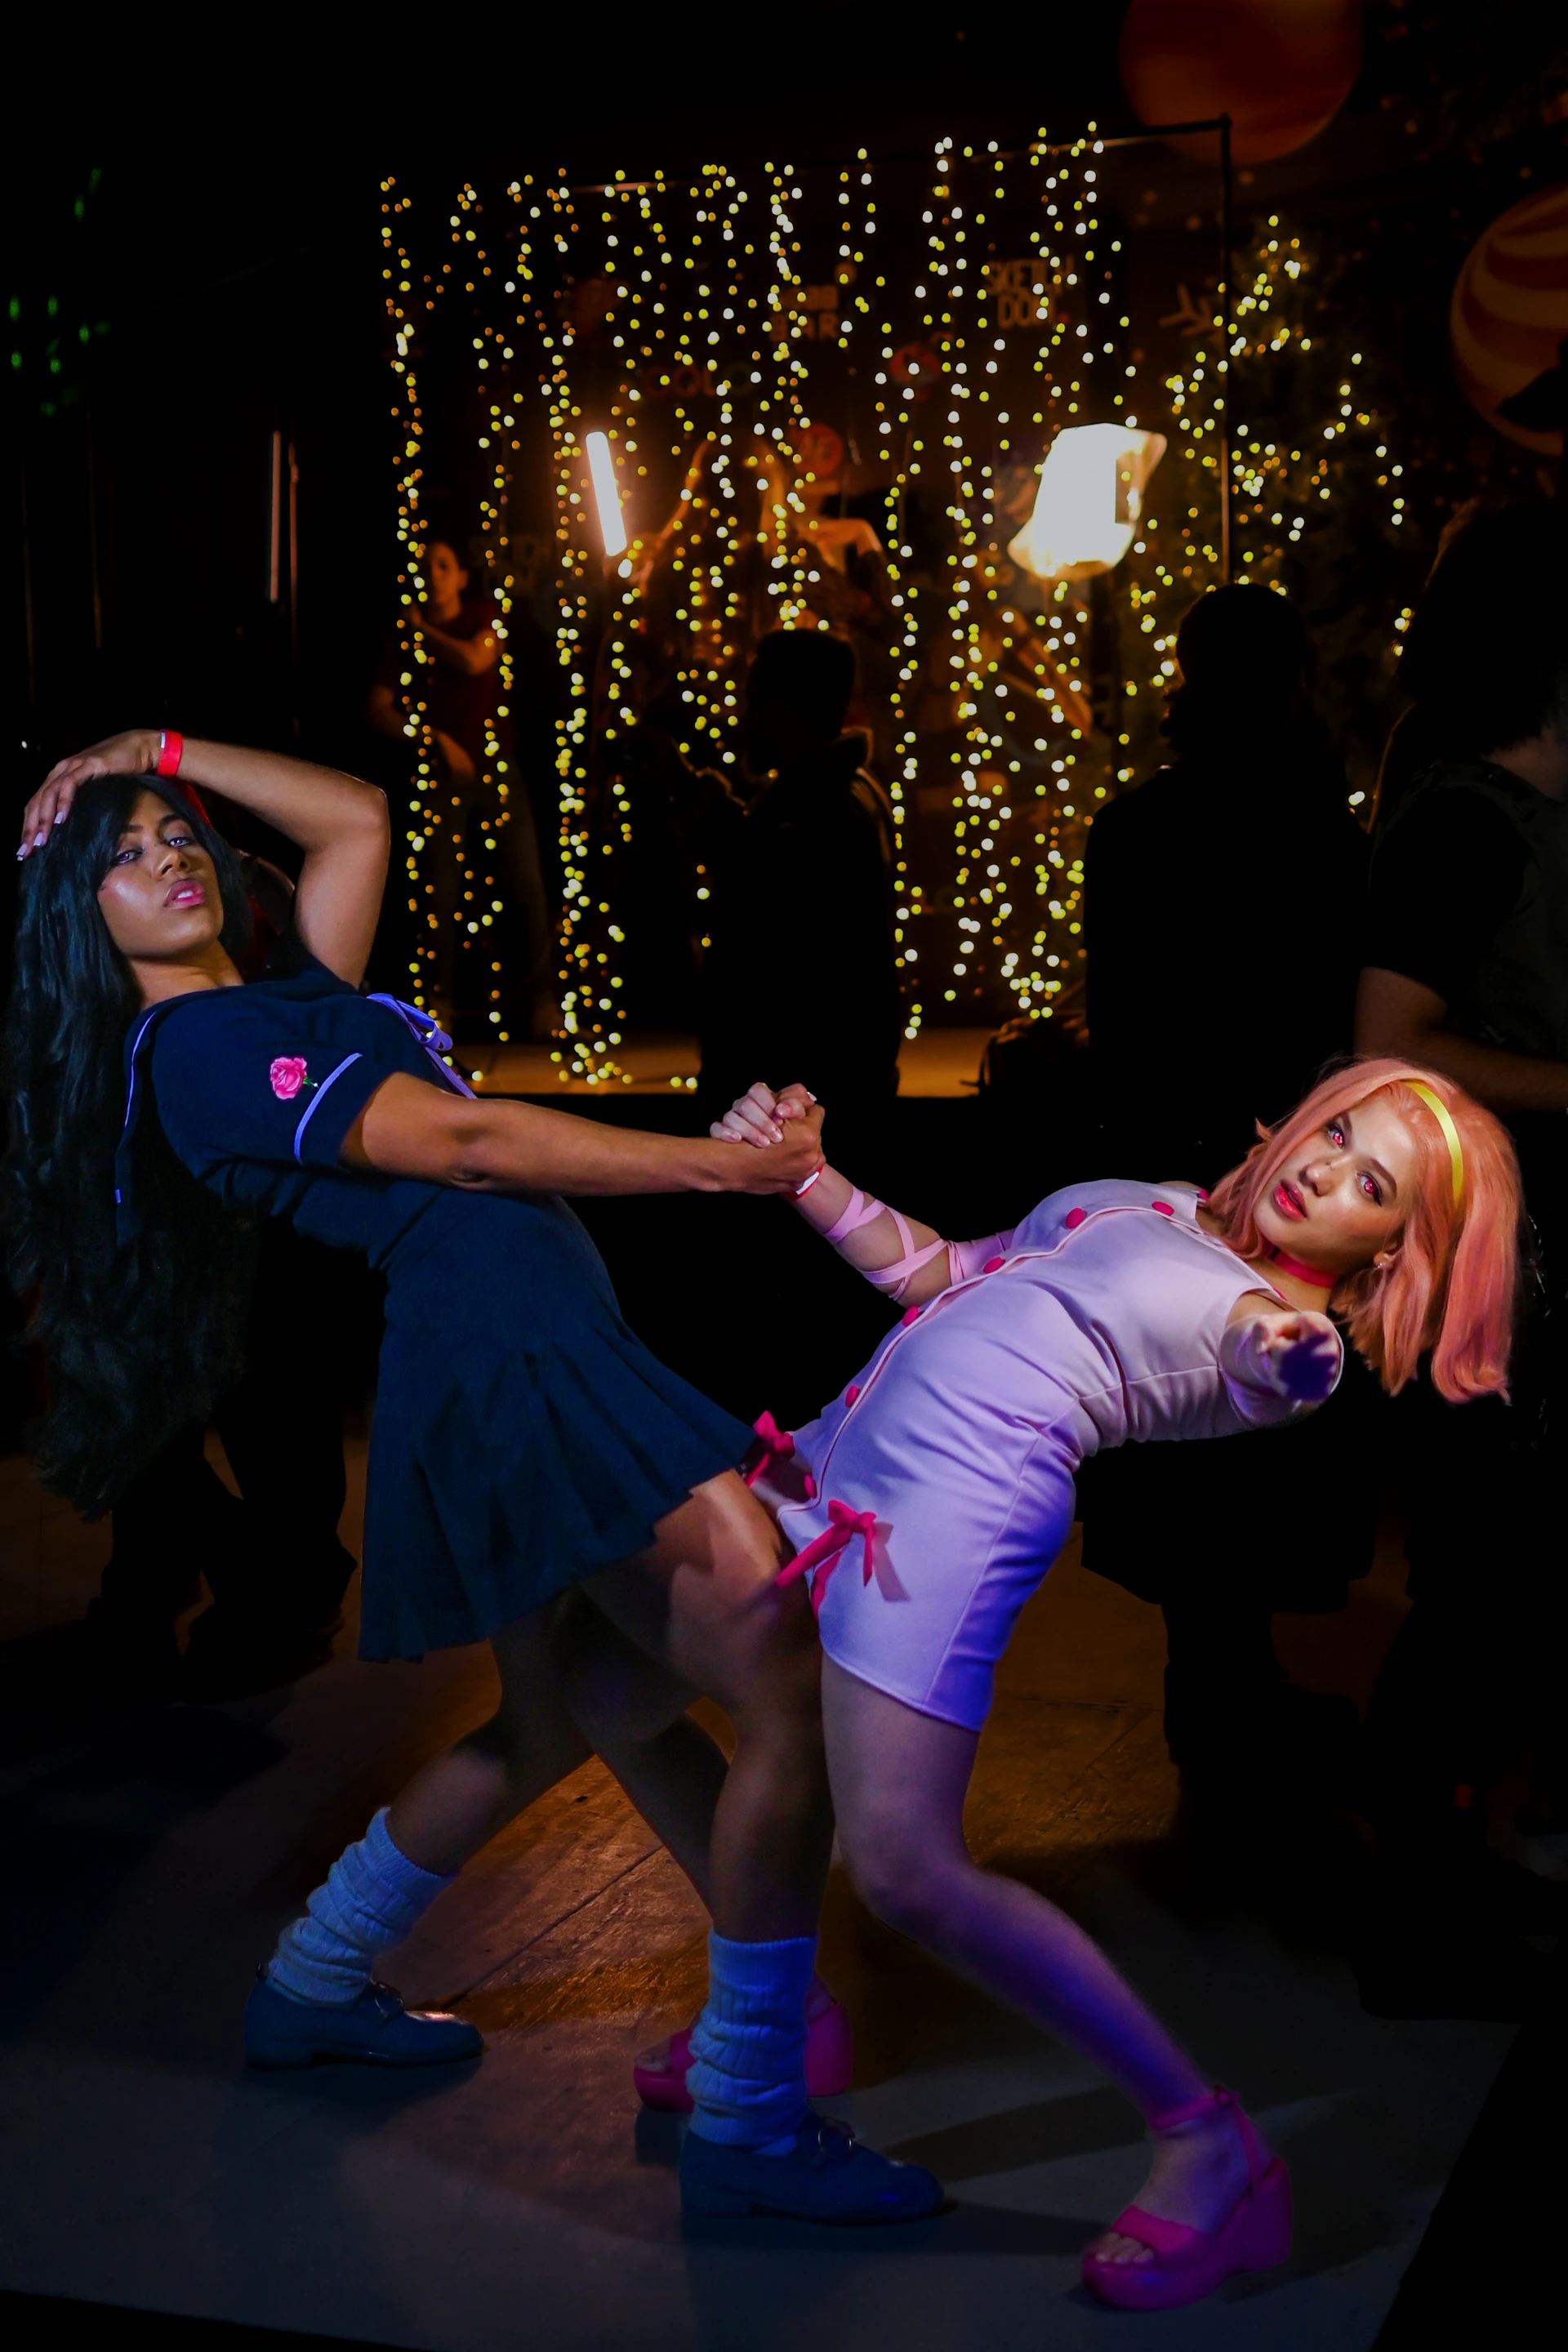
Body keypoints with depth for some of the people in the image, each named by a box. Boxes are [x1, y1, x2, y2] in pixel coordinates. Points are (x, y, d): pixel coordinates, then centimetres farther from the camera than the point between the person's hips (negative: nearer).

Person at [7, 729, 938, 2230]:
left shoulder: (284, 1002, 20)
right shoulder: (197, 1049, -7)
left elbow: (358, 818, 29)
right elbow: (461, 1145, -14)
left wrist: (158, 750, 28)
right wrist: (719, 1164, -14)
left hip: (536, 1352, 10)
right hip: (507, 1355, -10)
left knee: (559, 1716, 22)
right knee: (791, 1698, -13)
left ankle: (311, 1989, 37)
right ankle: (749, 2109, -4)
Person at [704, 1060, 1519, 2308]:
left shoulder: (1290, 1329, 0)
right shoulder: (1153, 1211, 21)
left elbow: (1259, 1343, -26)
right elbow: (934, 1271, 24)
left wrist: (1285, 1351, -50)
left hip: (967, 1475, -8)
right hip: (850, 1440, 8)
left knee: (907, 1868, -20)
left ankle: (1206, 2143, -5)